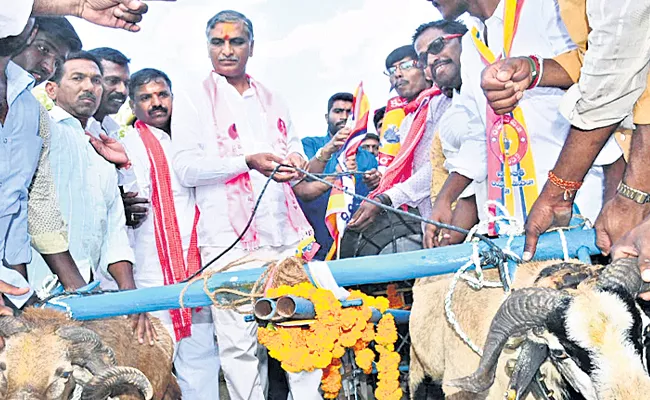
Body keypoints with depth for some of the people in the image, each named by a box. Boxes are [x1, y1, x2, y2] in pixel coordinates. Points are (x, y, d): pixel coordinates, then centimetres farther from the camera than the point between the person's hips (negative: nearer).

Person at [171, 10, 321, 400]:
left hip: (287, 233, 5)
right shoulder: (193, 95, 4)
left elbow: (297, 150, 27)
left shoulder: (271, 98, 20)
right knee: (240, 340, -4)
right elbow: (187, 167, -5)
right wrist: (248, 162, -16)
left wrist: (295, 163, 2)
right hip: (230, 238, -4)